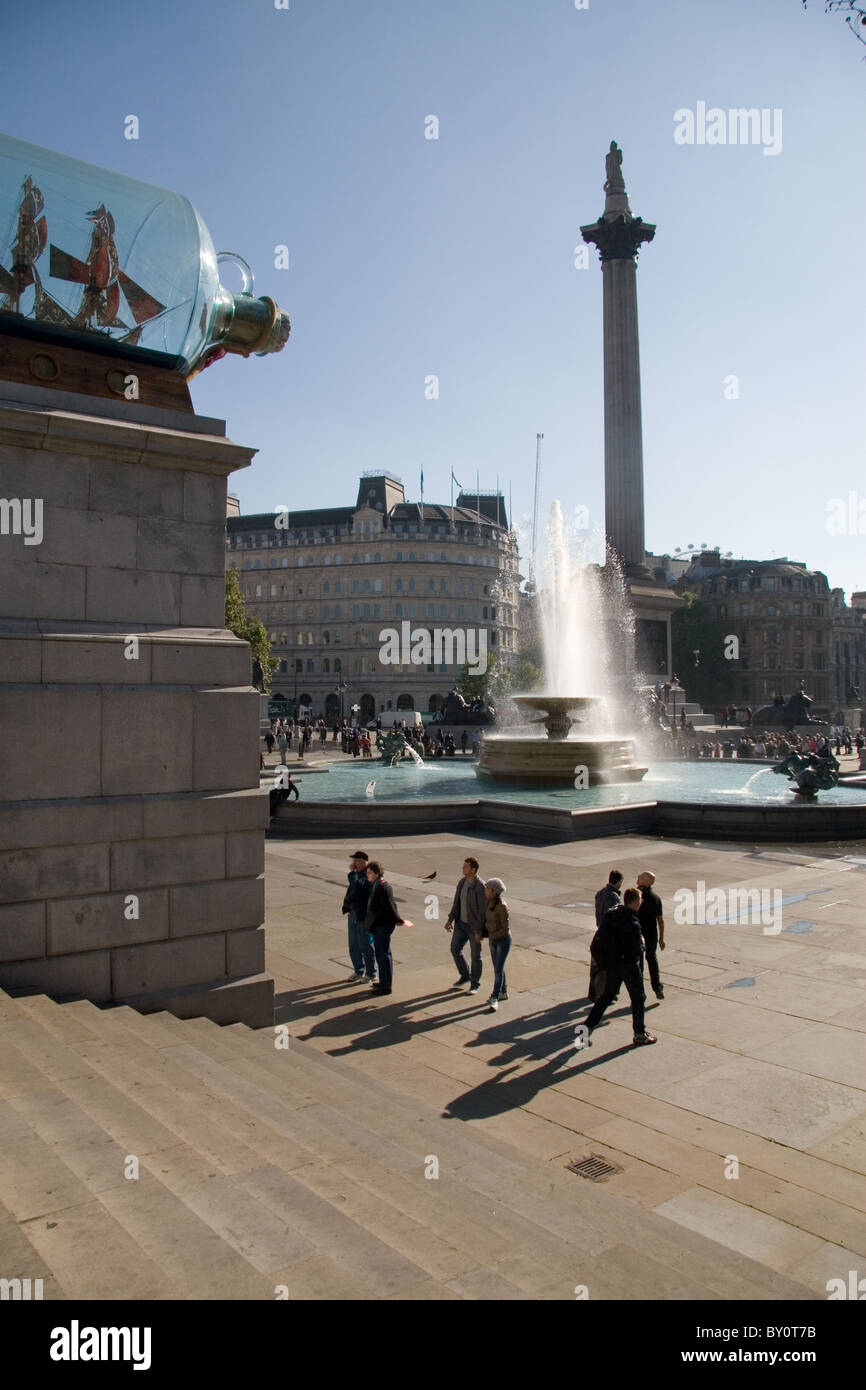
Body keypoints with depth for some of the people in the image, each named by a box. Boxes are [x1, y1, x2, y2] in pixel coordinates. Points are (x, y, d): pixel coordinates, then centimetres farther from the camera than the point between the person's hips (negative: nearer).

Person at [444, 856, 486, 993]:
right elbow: (457, 902, 9)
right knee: (455, 949, 11)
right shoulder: (462, 882, 0)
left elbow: (483, 910, -21)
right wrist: (450, 919, 6)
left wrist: (479, 931, -21)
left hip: (474, 926, -7)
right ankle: (465, 976, 32)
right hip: (461, 923, 7)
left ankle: (475, 984, 25)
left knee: (475, 955, 7)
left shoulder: (480, 887, -23)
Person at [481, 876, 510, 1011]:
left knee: (498, 969, -7)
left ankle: (494, 999, 0)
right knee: (498, 967, 18)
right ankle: (503, 992, 35)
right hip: (493, 940, 8)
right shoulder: (488, 903, -2)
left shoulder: (502, 907, -26)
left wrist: (491, 936, -17)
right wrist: (482, 932, 0)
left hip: (503, 940, -8)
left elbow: (505, 929, -22)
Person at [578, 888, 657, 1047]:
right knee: (638, 998, 11)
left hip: (611, 964, 7)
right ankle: (640, 1035, 23)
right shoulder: (632, 924, -26)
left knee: (608, 995, 18)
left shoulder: (610, 913, -2)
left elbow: (599, 935, 7)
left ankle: (589, 1025, 10)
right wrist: (642, 943, -4)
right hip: (628, 965, -7)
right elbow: (636, 951, -24)